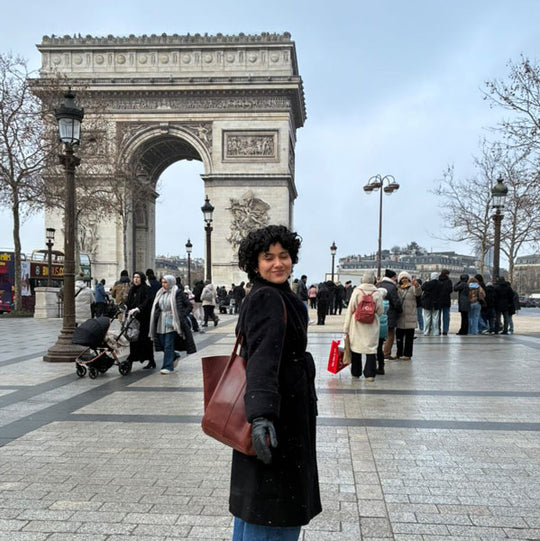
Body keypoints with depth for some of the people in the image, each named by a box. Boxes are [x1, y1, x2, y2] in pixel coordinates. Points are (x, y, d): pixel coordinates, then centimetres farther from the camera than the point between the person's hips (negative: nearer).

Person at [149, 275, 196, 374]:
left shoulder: (178, 293, -6)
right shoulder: (160, 293, 14)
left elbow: (188, 305, -5)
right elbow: (156, 307, 23)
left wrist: (182, 316, -12)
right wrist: (156, 316, 8)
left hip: (172, 322, -7)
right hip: (161, 323, 7)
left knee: (168, 345, -7)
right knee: (162, 343, 7)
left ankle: (168, 367, 1)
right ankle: (175, 356, 32)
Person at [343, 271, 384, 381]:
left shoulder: (357, 291, -7)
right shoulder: (377, 293, -4)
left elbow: (350, 309, -5)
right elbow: (380, 311, 3)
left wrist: (346, 328, 0)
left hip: (357, 324, 0)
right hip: (372, 326, 0)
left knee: (356, 347, 11)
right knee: (371, 348, 5)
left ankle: (356, 373, 21)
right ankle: (370, 374, 2)